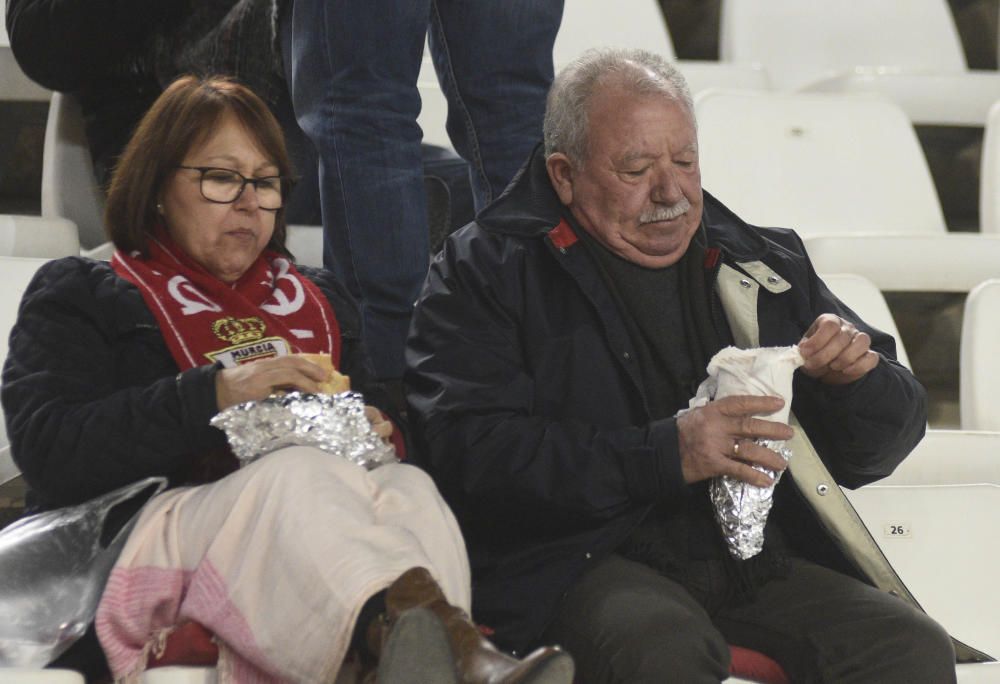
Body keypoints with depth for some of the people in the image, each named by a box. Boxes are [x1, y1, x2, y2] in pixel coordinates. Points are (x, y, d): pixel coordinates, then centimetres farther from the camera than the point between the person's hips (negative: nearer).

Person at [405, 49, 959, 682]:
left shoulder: (766, 265, 21)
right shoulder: (485, 271, 6)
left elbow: (874, 452, 24)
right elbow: (471, 451, -10)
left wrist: (857, 377, -1)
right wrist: (662, 455, -17)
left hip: (769, 559, 5)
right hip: (591, 560, -4)